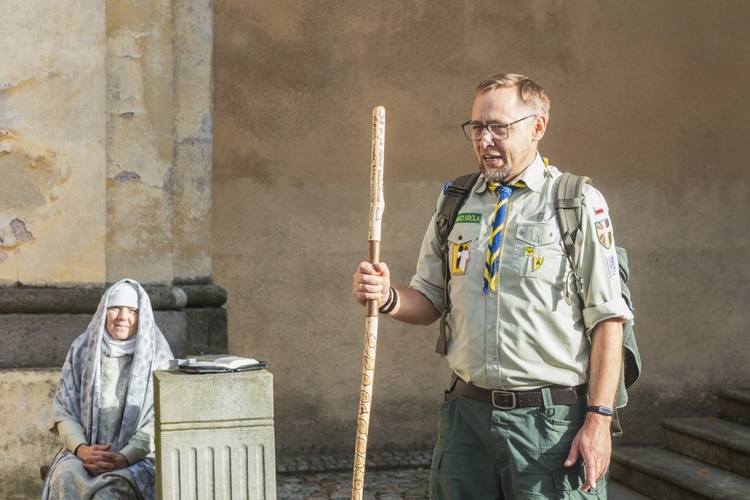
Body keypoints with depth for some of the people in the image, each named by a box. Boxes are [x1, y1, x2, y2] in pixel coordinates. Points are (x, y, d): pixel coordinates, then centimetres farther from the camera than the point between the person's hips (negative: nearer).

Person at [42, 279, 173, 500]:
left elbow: (159, 420, -6)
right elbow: (63, 411, 6)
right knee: (64, 479, -31)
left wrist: (123, 458, -20)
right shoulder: (82, 350, 7)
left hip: (137, 457, -2)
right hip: (83, 453, 2)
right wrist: (81, 449, -13)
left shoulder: (156, 354, 0)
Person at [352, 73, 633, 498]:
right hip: (467, 412, 4)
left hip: (551, 420, -4)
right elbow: (430, 301, 15)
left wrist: (599, 419, -13)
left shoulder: (580, 204, -4)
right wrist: (388, 297, -8)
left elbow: (607, 318, -7)